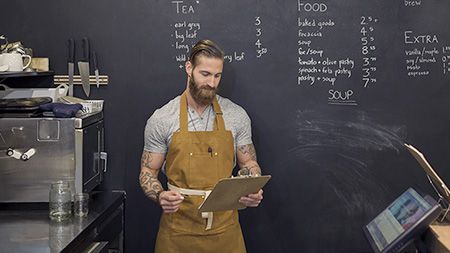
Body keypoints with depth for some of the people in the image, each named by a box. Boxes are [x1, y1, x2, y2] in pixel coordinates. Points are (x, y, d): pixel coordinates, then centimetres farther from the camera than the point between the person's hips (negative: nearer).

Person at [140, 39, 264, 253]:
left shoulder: (237, 116, 0)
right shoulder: (161, 119, -4)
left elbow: (248, 164, 9)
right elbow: (148, 171, 1)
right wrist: (160, 195, -20)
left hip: (224, 227, 1)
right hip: (178, 227, -1)